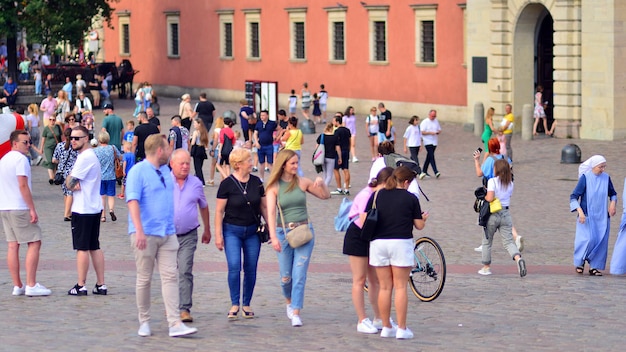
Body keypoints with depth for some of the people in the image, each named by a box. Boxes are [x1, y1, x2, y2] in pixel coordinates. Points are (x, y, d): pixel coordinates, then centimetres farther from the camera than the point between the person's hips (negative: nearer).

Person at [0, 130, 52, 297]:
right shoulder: (20, 159, -12)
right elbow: (23, 185, -19)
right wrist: (32, 209, -18)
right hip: (20, 208, -9)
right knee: (34, 243, -5)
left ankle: (17, 286, 8)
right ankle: (31, 285, -10)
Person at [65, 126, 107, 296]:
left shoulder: (85, 158, -16)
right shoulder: (90, 155, 16)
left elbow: (69, 183, -17)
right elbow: (71, 183, 13)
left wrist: (71, 181, 3)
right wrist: (74, 184, -8)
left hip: (83, 210, -10)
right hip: (94, 207, 10)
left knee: (82, 248, -4)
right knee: (95, 247, 10)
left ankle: (80, 286, 0)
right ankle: (100, 285, 11)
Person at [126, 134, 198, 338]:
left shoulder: (166, 171, 15)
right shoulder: (138, 171, -8)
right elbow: (133, 201, -18)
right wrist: (139, 231, -28)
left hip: (168, 234, 6)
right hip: (146, 234, -6)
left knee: (170, 276, -3)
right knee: (144, 279, 4)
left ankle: (175, 324, -8)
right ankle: (144, 322, 15)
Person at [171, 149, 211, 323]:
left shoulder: (196, 183, 6)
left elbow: (204, 207, 19)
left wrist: (207, 230, 24)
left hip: (188, 236, 0)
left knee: (185, 271, -10)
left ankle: (185, 309, -12)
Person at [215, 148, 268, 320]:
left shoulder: (256, 182, 4)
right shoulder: (227, 184, -8)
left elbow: (264, 207, 12)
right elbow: (219, 211, -5)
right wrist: (218, 235, -9)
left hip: (252, 231, 4)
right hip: (232, 230, -4)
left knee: (251, 269, 4)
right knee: (234, 267, -14)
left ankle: (246, 304, 16)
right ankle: (234, 304, -3)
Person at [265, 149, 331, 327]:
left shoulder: (302, 182, 3)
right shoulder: (274, 187, -3)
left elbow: (325, 196, 13)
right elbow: (271, 212, -12)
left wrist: (321, 183, -8)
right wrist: (273, 237, -22)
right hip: (284, 232, 0)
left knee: (299, 274, -7)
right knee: (286, 276, 7)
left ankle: (295, 313, -5)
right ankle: (289, 301, 36)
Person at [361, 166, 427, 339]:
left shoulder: (376, 196, 4)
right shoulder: (411, 198, -3)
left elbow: (364, 221, 2)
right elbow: (419, 225, 2)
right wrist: (424, 218, 24)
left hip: (378, 243, 3)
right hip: (401, 243, -3)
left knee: (385, 287, 9)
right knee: (400, 287, 2)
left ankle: (386, 327, 12)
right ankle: (402, 328, 1)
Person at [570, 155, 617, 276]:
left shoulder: (606, 178, 1)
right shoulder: (585, 178, -9)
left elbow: (613, 193, 17)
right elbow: (573, 197, -8)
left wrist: (613, 203, -3)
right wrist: (580, 211, -19)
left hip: (602, 216, 4)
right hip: (587, 216, -4)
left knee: (601, 241, 0)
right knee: (589, 239, -14)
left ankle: (594, 267, 10)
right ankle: (580, 262, 9)